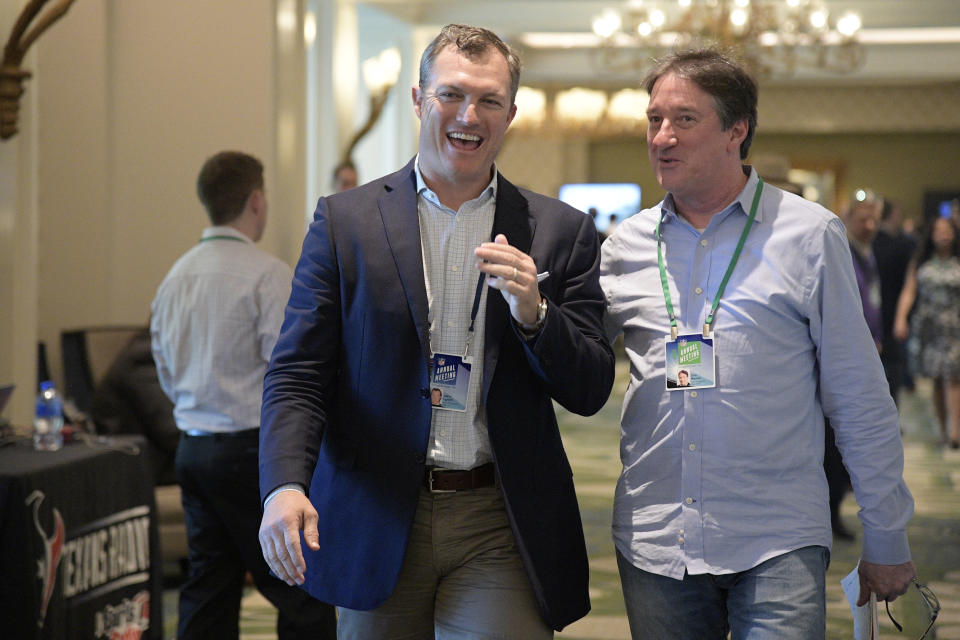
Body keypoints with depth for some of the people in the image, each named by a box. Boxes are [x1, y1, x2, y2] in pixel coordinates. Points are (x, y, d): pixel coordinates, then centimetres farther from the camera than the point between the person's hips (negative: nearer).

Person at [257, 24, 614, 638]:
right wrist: (284, 484, -17)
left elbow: (590, 392, 3)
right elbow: (298, 374, 0)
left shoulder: (561, 232, 5)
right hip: (377, 522, 0)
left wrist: (533, 313, -16)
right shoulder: (344, 220, 4)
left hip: (501, 532, 0)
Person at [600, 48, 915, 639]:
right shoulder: (627, 246, 8)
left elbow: (861, 404, 3)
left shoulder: (810, 236, 0)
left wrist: (887, 544, 4)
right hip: (654, 544, 3)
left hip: (778, 546, -3)